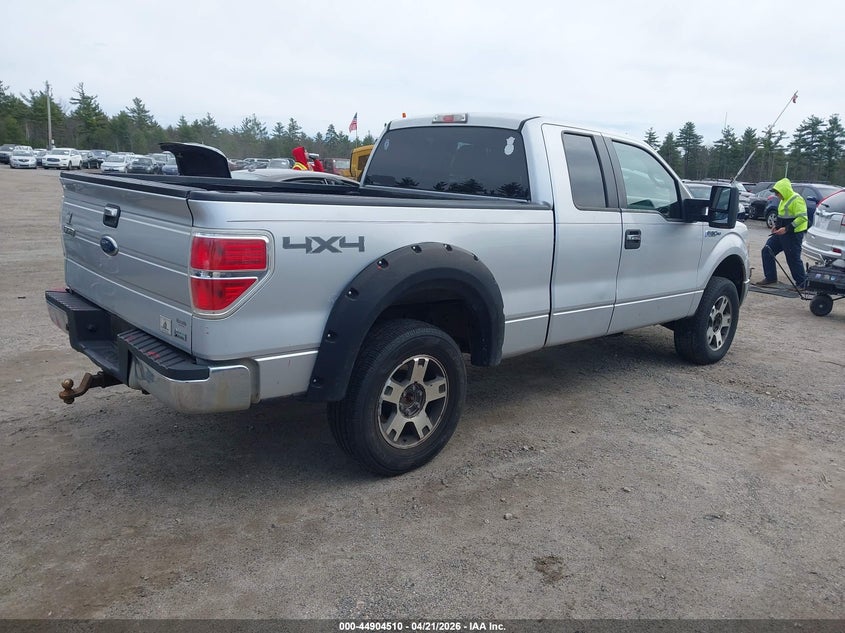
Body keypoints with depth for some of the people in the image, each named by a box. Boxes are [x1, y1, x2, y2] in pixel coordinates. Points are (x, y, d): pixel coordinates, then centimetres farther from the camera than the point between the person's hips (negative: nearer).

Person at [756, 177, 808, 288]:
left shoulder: (796, 199, -16)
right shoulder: (784, 200, 15)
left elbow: (802, 217, -23)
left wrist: (787, 228, -26)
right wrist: (776, 225, 11)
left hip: (793, 234, -10)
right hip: (782, 233, 10)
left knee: (793, 259, -5)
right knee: (767, 251, 7)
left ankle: (802, 283, 8)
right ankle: (770, 277, 14)